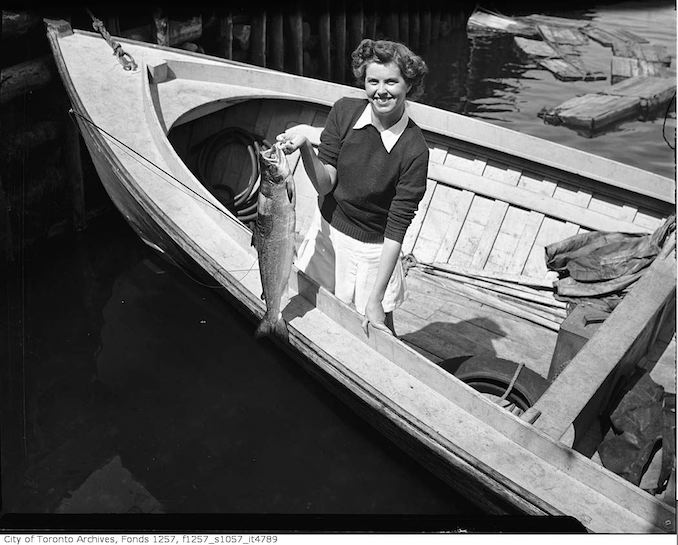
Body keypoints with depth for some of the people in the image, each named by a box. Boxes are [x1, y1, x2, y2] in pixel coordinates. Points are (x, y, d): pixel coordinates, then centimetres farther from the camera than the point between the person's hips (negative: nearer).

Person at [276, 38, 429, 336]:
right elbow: (325, 184, -10)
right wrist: (305, 148, -30)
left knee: (377, 332, 7)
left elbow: (397, 228, -21)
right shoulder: (344, 111, -10)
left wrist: (376, 299, -22)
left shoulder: (414, 150, -22)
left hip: (371, 250, -4)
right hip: (327, 231, 4)